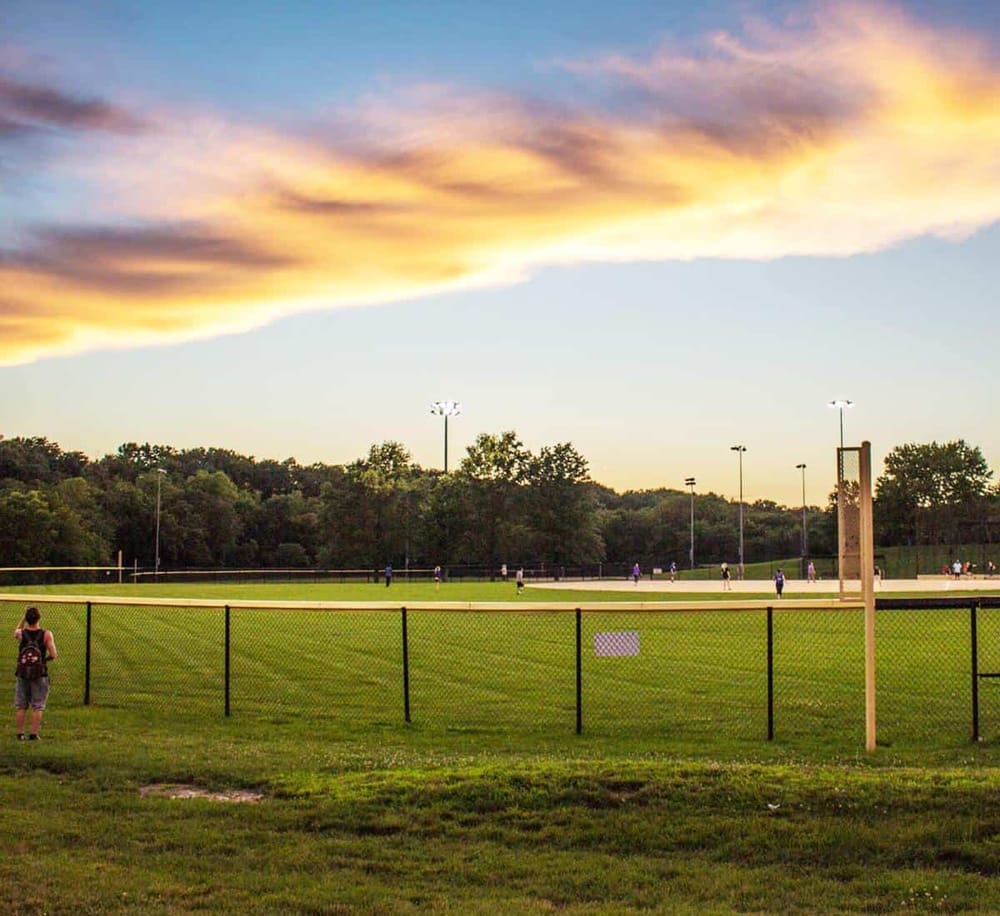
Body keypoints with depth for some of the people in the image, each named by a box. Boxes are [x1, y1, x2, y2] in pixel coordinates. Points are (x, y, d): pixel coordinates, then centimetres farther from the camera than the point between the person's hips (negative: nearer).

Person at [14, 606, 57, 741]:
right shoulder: (46, 634, -10)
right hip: (40, 674, -2)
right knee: (37, 707, 5)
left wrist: (24, 618, 17)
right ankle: (33, 734, 3)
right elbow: (53, 655, -13)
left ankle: (20, 733, 14)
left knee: (20, 706, 12)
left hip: (22, 674, 2)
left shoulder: (20, 633, -5)